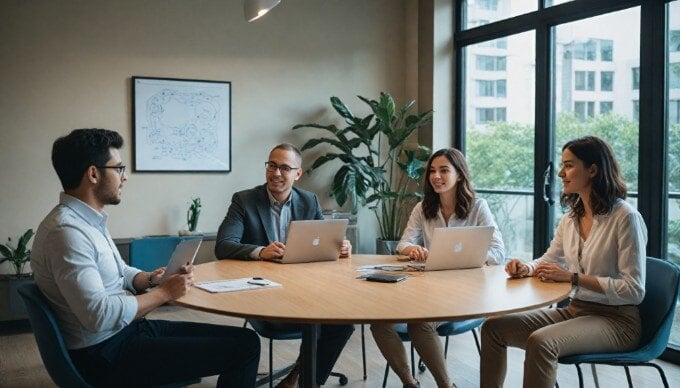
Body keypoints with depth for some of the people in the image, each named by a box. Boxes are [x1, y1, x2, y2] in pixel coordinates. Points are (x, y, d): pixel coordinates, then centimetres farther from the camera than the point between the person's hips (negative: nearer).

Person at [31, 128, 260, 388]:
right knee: (242, 350, -14)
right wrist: (164, 292, -16)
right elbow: (99, 315, -28)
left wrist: (153, 278, 1)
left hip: (126, 329, 10)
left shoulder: (89, 220, 11)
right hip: (106, 353, -10)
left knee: (246, 340, 4)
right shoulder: (66, 231, -22)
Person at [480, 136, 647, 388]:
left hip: (616, 319, -7)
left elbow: (634, 290, -18)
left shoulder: (625, 217, -14)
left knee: (540, 341, -33)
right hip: (576, 310, 8)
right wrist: (526, 268, -5)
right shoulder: (572, 217, 9)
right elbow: (548, 261, 19)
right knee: (493, 327, -4)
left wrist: (572, 277, -24)